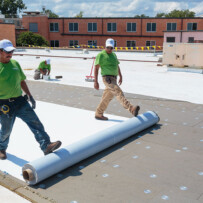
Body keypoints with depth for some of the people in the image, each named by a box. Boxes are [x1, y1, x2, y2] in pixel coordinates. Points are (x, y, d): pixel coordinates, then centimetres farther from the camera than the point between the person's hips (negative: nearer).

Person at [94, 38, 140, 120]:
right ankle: (131, 109, -35)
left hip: (113, 79, 8)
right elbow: (96, 68, -8)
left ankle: (98, 114, 22)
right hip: (107, 78, -8)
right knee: (119, 93, -23)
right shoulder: (101, 55, -5)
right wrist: (95, 81, -13)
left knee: (107, 98, 12)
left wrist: (120, 76, 17)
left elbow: (117, 66, 25)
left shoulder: (113, 54, 18)